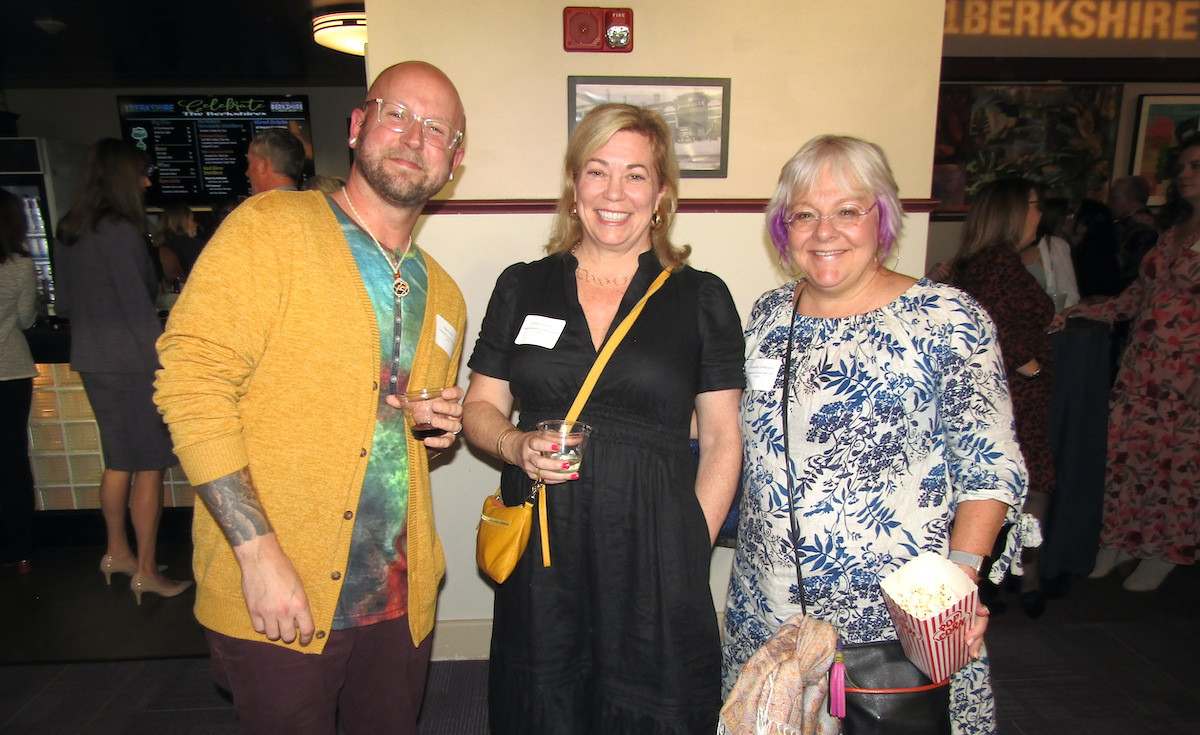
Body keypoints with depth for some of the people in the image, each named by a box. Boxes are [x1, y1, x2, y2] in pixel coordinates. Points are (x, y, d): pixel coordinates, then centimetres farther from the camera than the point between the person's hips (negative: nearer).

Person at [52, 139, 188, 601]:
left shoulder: (67, 233, 10)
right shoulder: (121, 231, -15)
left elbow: (64, 304, 16)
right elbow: (139, 303, -17)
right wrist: (165, 364, -13)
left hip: (91, 361, 8)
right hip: (131, 360, -8)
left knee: (118, 460, 19)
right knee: (149, 467, 1)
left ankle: (117, 552, 31)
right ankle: (146, 572, 8)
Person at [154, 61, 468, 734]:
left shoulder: (443, 295, 10)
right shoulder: (271, 228, -8)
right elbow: (192, 382, -16)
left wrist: (444, 433, -1)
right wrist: (260, 553, -20)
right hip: (273, 604, -5)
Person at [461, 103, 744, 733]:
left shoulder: (701, 298, 2)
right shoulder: (522, 287, 7)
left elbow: (721, 440, 2)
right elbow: (480, 408, 11)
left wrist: (693, 547, -6)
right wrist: (515, 445, -9)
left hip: (653, 551, -1)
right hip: (539, 548, 2)